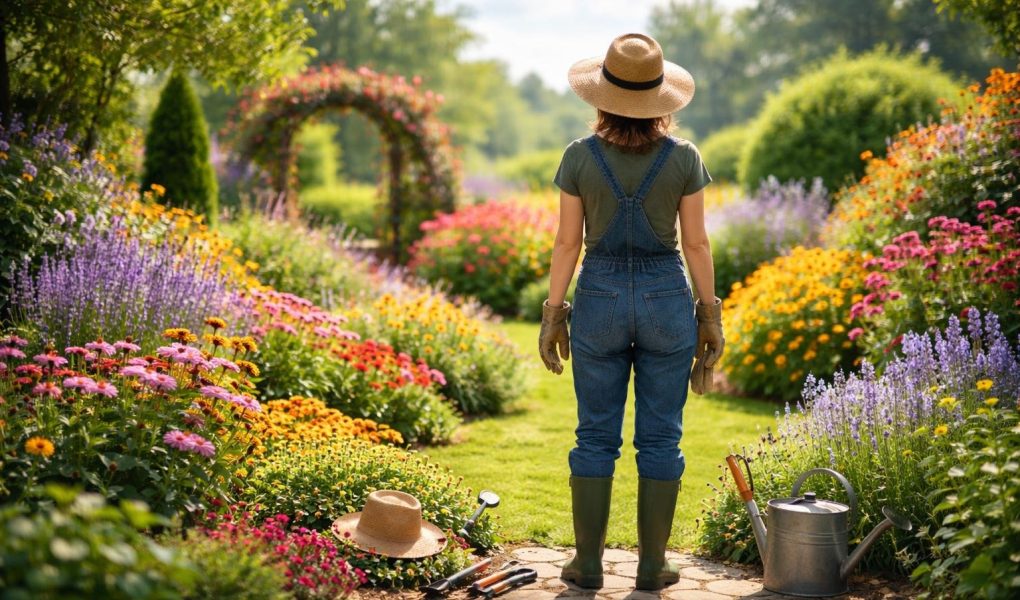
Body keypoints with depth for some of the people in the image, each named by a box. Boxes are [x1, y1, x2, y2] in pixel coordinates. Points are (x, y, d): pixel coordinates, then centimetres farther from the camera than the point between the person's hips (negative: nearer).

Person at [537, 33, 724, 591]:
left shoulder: (580, 156, -6)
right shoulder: (683, 158, -5)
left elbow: (567, 242, -4)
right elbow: (696, 242, -2)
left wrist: (553, 315, 4)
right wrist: (710, 315, 7)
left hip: (600, 299, 0)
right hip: (666, 299, 0)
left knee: (597, 435, 8)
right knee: (660, 437, 8)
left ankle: (588, 562, 12)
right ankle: (652, 564, 12)